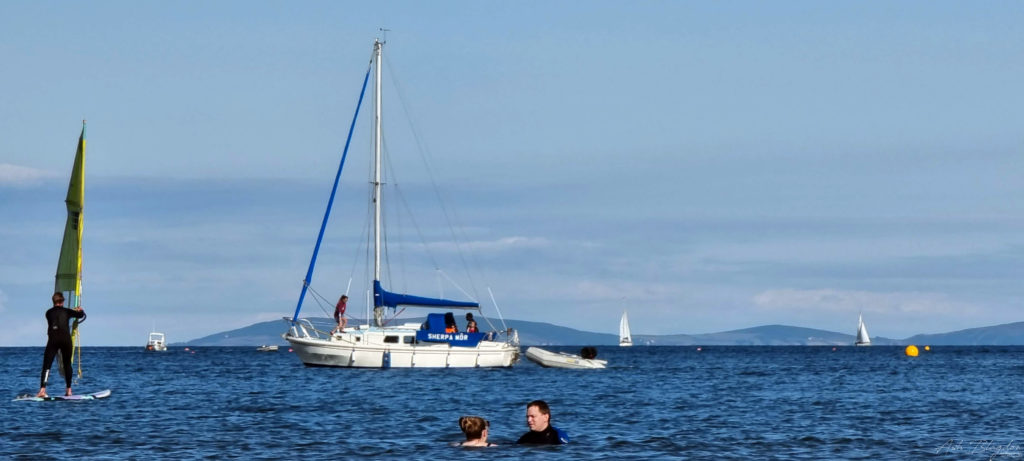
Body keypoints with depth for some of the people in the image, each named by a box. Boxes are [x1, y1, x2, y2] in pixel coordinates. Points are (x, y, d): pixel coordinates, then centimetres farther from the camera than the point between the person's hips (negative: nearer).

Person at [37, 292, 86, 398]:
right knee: (67, 364, 15)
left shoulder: (49, 312, 16)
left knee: (46, 365, -4)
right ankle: (68, 390, 14)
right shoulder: (66, 311, 11)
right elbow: (81, 315, 10)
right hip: (66, 339, 0)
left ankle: (42, 390, -20)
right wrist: (80, 310, 34)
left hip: (53, 340, 0)